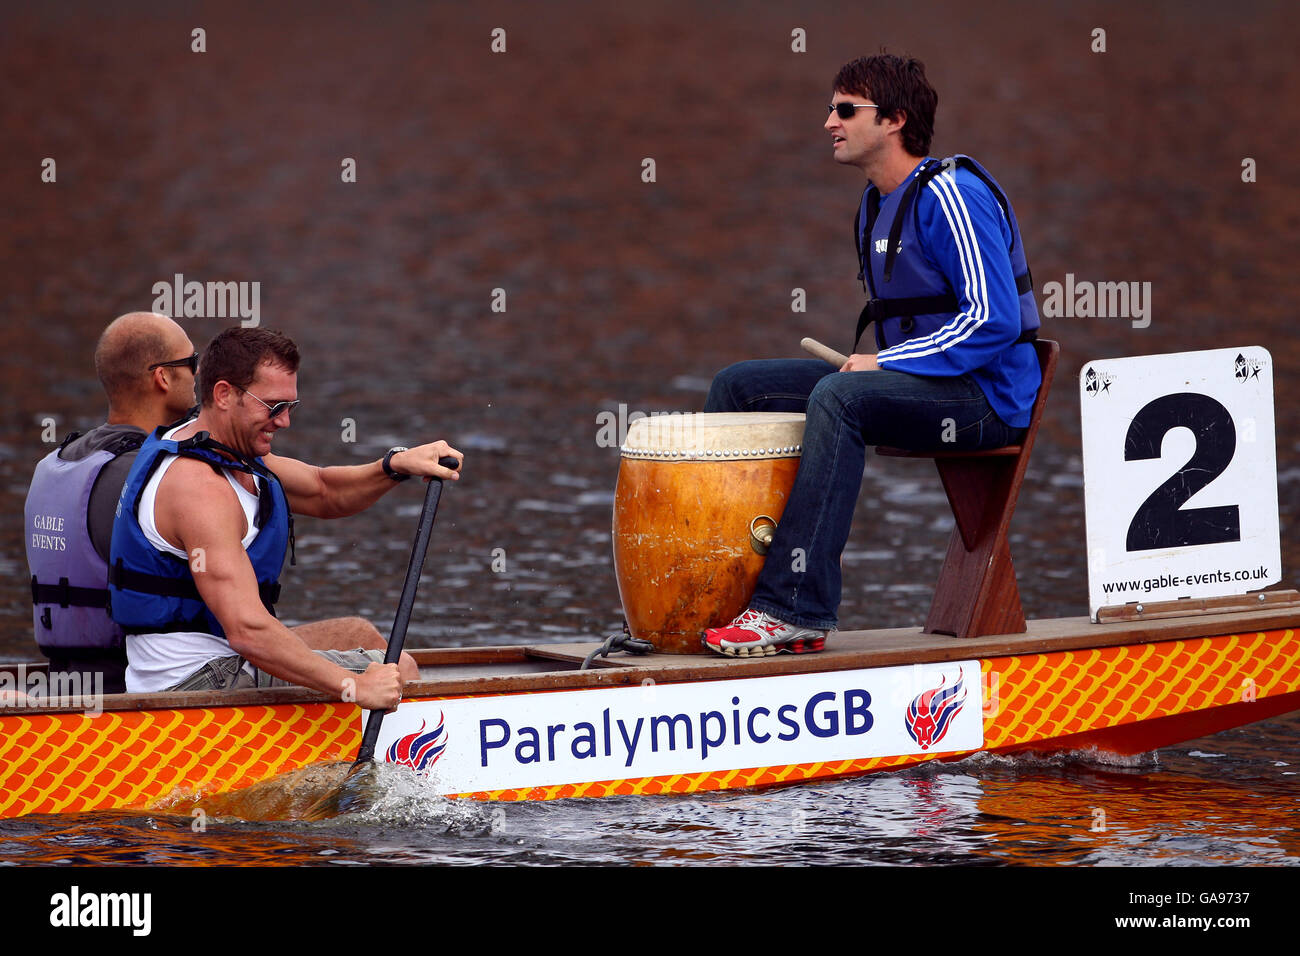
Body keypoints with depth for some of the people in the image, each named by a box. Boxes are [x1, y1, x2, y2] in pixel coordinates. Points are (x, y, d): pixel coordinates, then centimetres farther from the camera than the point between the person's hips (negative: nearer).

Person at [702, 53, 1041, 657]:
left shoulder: (950, 194, -14)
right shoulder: (874, 205, 15)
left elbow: (995, 321, -22)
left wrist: (885, 364, -22)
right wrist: (869, 363, 6)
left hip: (986, 397, -10)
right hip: (913, 384, 10)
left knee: (838, 396, -36)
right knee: (738, 387, 1)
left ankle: (794, 610, -40)